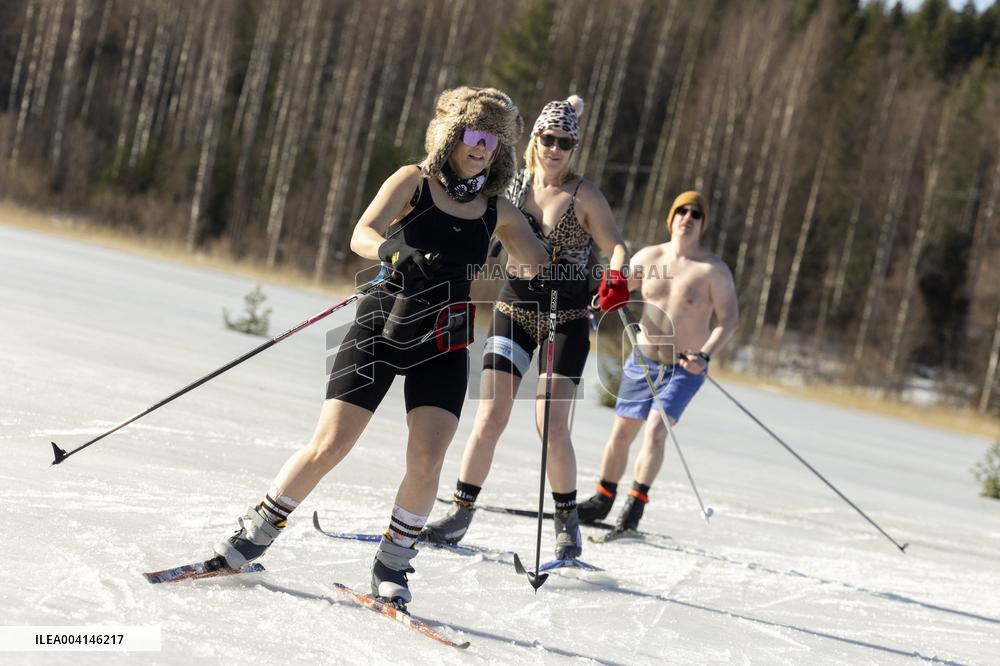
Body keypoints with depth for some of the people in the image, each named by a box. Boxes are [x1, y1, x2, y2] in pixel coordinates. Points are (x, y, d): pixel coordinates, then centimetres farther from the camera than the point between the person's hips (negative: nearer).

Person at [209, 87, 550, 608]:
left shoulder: (498, 212, 9)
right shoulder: (414, 182, -1)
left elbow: (545, 270, 11)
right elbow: (361, 236, -14)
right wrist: (393, 250, -36)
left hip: (442, 348, 3)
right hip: (381, 329, -2)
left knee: (426, 461, -13)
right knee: (329, 445, -8)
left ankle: (392, 566, 6)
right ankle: (254, 534, 10)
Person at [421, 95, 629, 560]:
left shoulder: (584, 196, -7)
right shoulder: (512, 186, 2)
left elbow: (616, 247, -13)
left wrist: (617, 278, -35)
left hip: (567, 318, -2)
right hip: (514, 311, 3)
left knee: (551, 423, -11)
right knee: (490, 417, -5)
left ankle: (567, 521, 7)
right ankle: (461, 513, 7)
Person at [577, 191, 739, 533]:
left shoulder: (714, 270, -9)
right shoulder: (649, 257, 3)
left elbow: (729, 319, -11)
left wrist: (704, 355, -24)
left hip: (685, 368, -4)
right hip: (643, 360, 4)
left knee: (655, 431, -19)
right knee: (621, 432, 8)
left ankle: (635, 505, -12)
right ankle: (602, 500, 25)